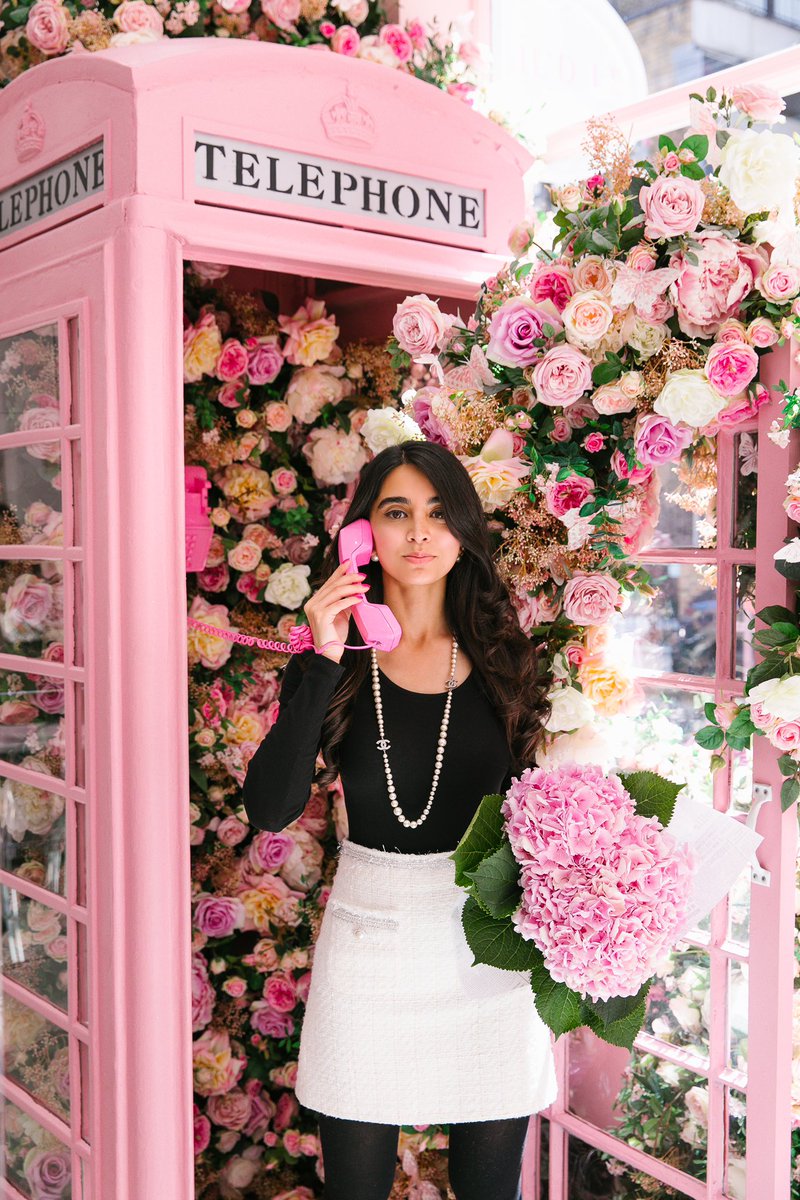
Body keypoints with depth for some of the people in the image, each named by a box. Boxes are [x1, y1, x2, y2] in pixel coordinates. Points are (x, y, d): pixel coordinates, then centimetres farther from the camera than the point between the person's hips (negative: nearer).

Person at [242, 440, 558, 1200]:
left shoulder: (501, 655, -1)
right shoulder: (335, 659, -4)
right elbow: (270, 810, -15)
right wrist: (323, 664, -21)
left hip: (488, 944, 1)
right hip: (369, 933, 0)